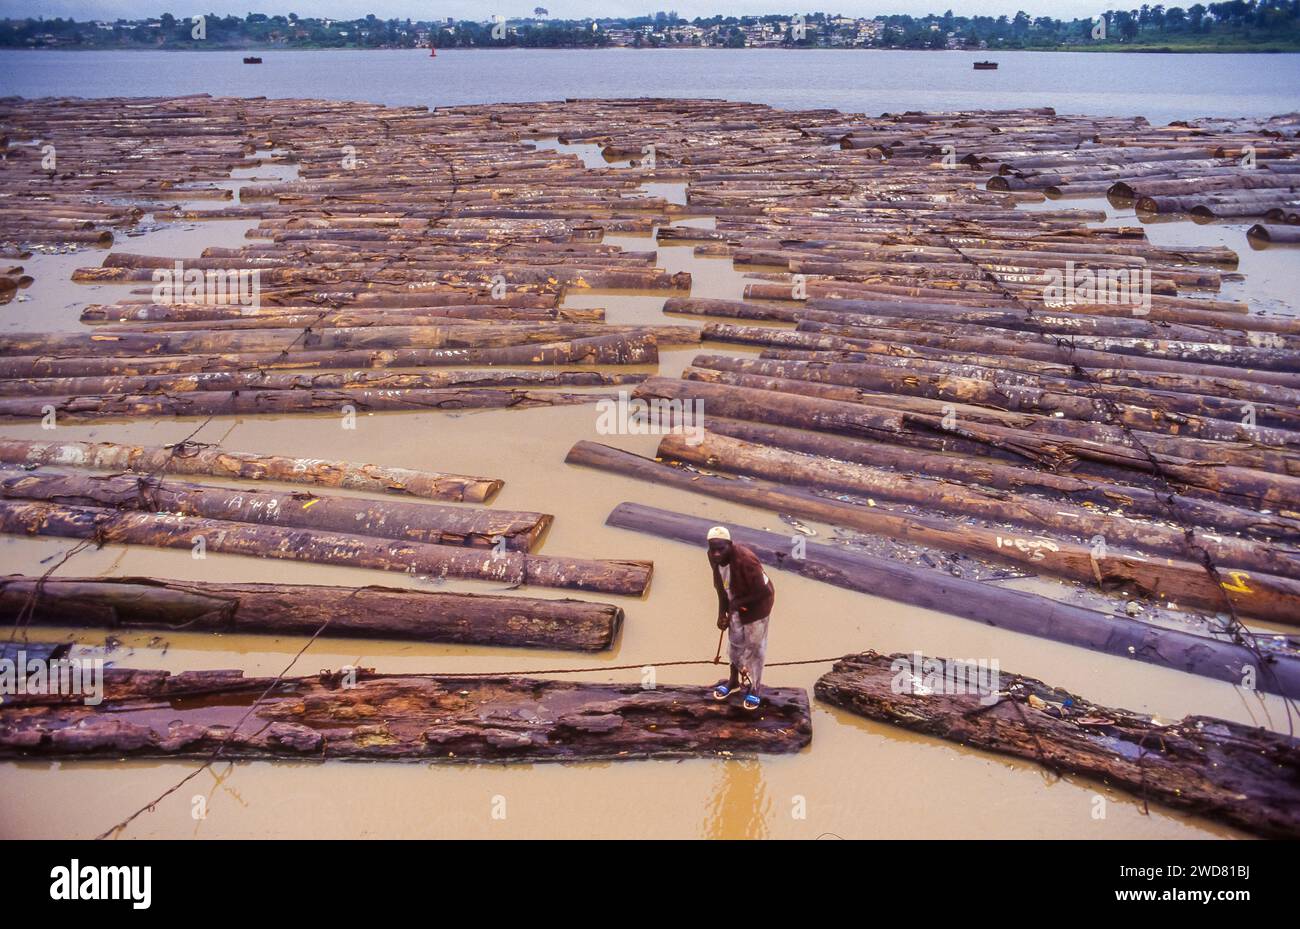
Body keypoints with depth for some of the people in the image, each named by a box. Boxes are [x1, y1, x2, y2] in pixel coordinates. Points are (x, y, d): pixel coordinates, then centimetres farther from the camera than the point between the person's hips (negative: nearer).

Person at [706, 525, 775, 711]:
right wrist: (722, 613, -3)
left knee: (754, 646, 9)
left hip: (756, 605, -6)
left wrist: (739, 602, -26)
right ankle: (734, 680, 43)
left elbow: (764, 591, -31)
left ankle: (755, 688, 28)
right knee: (735, 642, 21)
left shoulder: (745, 561, -38)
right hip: (736, 605, 6)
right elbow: (721, 585, -1)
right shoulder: (714, 558, -17)